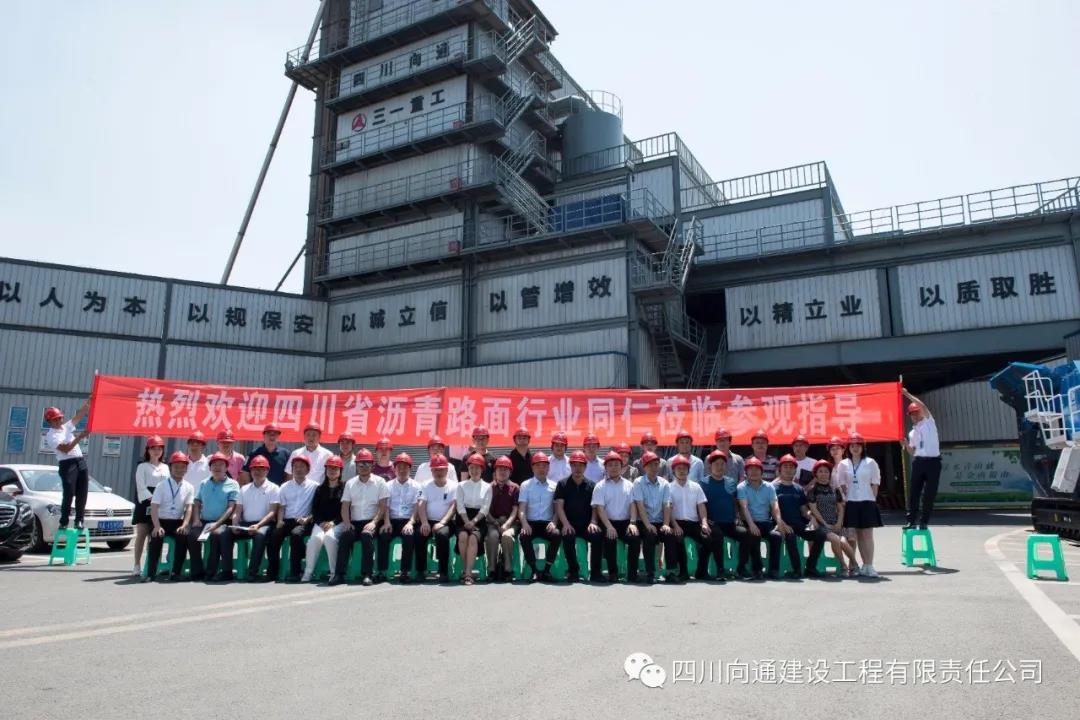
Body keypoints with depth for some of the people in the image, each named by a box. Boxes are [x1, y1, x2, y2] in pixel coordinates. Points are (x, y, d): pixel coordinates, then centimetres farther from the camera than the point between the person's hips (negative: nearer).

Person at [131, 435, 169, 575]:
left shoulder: (165, 467, 16)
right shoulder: (142, 467, 2)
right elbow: (141, 487, -8)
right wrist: (152, 498, -18)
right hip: (145, 503, -4)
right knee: (142, 534, -3)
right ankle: (137, 566, 0)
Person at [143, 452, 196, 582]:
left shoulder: (188, 487, 6)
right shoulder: (161, 486, 2)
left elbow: (189, 508, -2)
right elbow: (154, 507, -7)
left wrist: (184, 525, -19)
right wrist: (157, 526, -22)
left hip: (178, 522, 1)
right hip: (162, 521, -1)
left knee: (183, 536, -29)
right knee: (156, 536, -31)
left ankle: (175, 572, -19)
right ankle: (151, 573, -22)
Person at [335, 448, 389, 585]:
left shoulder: (379, 482, 6)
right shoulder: (350, 483, 16)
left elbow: (383, 506, -2)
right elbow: (345, 506, 9)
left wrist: (374, 522, -17)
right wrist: (347, 523, -10)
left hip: (371, 522, -3)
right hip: (354, 522, 3)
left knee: (367, 535, -34)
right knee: (345, 535, -28)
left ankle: (366, 574, -32)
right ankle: (340, 573, -26)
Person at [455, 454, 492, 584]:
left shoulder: (487, 487, 10)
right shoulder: (461, 485, 12)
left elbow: (485, 508, 0)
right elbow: (460, 506, 0)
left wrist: (473, 521, -15)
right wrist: (467, 522, -15)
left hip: (479, 519, -1)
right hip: (463, 519, 1)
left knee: (473, 538, -31)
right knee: (463, 536, -31)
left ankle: (468, 573, -34)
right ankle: (465, 569, -17)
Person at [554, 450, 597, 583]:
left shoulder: (591, 485, 12)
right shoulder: (563, 484, 7)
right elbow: (559, 506, -2)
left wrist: (593, 522, -12)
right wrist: (565, 524, -17)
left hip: (586, 524, 1)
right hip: (569, 524, -1)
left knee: (598, 534, -28)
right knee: (568, 536, -33)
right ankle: (573, 570, -17)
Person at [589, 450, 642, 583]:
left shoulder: (629, 485, 13)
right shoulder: (600, 486, 4)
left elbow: (632, 505, 6)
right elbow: (600, 508, -6)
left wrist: (632, 523, -12)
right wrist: (609, 526, -19)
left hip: (625, 522, 2)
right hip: (608, 522, -2)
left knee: (635, 537, -26)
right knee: (610, 539, -31)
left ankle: (632, 573, -16)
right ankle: (613, 572, -14)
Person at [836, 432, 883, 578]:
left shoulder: (870, 463, 2)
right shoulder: (843, 464, 7)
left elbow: (875, 484, 3)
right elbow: (842, 485, 9)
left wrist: (871, 499, -3)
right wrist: (845, 500, 0)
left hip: (867, 502, -2)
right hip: (851, 503, 2)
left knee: (867, 534, -4)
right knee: (858, 535, 5)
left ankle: (869, 566, -3)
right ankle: (865, 565, 12)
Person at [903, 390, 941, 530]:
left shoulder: (929, 422, 6)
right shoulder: (912, 433, 17)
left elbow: (923, 406, -11)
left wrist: (907, 394, -12)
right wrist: (906, 445, -5)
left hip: (933, 461, -4)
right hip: (918, 462, 4)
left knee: (929, 493, -2)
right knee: (913, 491, 0)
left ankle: (924, 522, 5)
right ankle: (911, 520, 3)